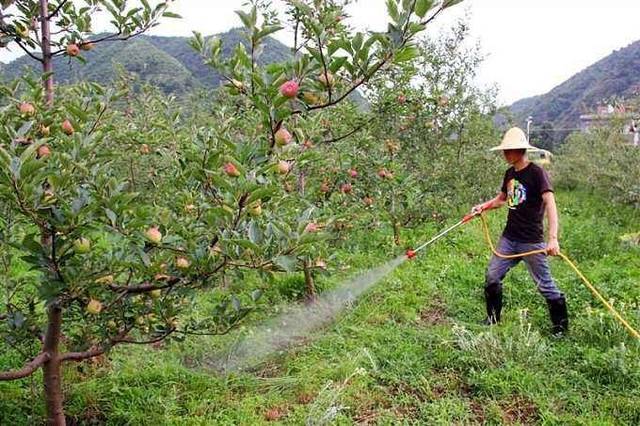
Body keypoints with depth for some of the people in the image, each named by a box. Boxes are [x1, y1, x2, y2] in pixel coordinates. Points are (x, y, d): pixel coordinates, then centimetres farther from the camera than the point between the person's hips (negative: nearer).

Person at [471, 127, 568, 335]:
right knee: (492, 276, 8)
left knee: (544, 284, 0)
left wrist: (553, 238, -34)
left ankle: (561, 325, 18)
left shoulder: (536, 172, -14)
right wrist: (484, 206, 4)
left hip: (532, 241, -7)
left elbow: (550, 203, -24)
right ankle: (492, 319, 25)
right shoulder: (510, 173, 9)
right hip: (509, 238, 7)